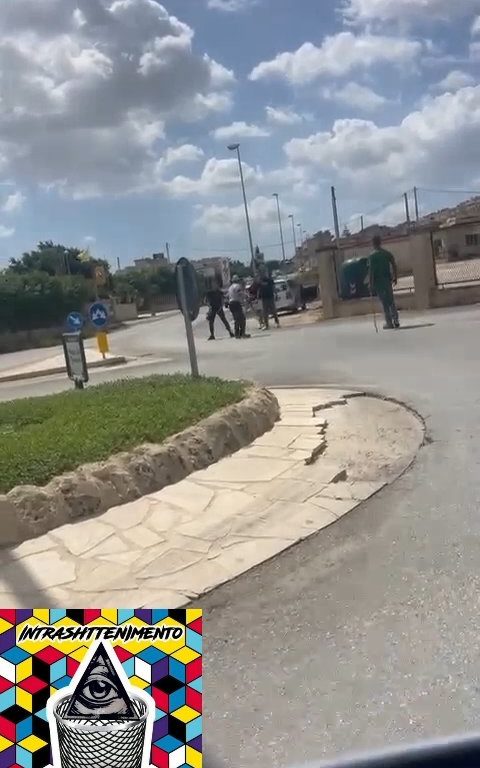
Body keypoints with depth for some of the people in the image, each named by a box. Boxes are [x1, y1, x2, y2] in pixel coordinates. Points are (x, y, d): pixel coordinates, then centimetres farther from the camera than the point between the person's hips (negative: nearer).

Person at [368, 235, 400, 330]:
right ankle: (396, 321, 8)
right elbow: (394, 266, 1)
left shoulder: (372, 256, -8)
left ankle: (389, 322, 3)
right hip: (387, 280, 3)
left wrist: (371, 285, -9)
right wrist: (395, 278, 11)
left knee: (384, 303, 2)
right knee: (391, 301, 12)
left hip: (378, 281, -3)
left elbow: (371, 271, -11)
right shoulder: (388, 253, 4)